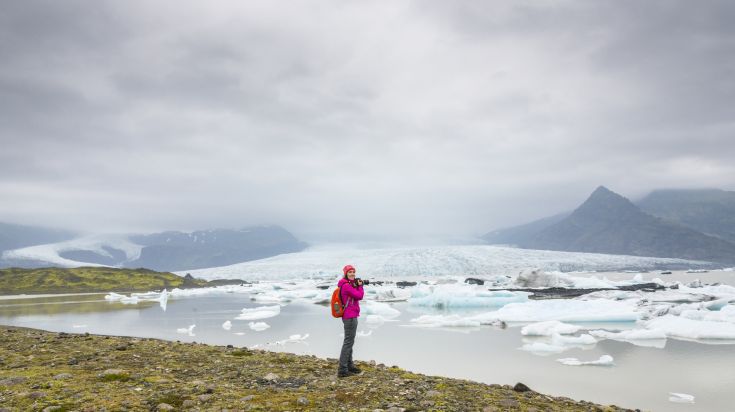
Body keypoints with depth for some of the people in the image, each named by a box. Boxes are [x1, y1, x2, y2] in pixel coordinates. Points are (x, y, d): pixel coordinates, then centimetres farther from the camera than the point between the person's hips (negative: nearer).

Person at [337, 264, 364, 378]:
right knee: (348, 341, -8)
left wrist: (357, 286, 1)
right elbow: (359, 296, -18)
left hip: (349, 316, 11)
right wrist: (360, 286, -3)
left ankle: (349, 365, 32)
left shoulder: (349, 284, 12)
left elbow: (357, 296, 14)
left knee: (350, 340, 20)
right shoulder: (347, 285, -19)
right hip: (350, 317, -11)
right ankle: (342, 370, -5)